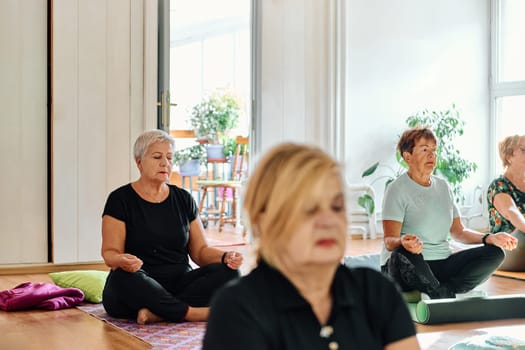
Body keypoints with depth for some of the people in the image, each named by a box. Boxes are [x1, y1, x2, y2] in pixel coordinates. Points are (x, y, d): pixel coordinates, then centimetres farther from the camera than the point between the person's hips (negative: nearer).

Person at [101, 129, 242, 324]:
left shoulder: (183, 199, 11)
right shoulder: (120, 199, -1)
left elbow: (200, 251, 10)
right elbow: (110, 253, -8)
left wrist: (225, 257, -12)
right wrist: (121, 261, -33)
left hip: (179, 284, 4)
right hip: (139, 289, -4)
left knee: (228, 272, -20)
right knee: (125, 278, -38)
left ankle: (156, 313, -31)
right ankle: (193, 313, -30)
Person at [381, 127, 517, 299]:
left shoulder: (443, 186, 16)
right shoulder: (397, 189, -5)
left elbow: (458, 231, 18)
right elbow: (389, 241, -14)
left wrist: (489, 238, 1)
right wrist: (402, 242, -38)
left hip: (442, 264, 6)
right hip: (409, 266, -6)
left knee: (495, 252, -10)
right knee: (404, 253, -41)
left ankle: (443, 292, -25)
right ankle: (445, 298, -21)